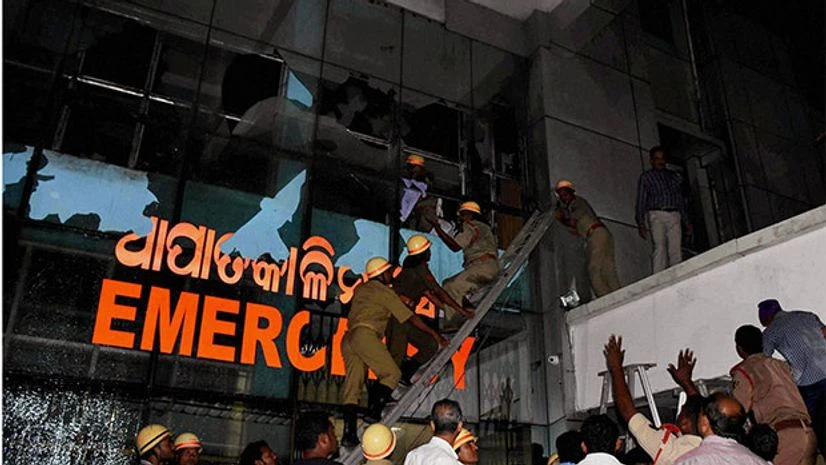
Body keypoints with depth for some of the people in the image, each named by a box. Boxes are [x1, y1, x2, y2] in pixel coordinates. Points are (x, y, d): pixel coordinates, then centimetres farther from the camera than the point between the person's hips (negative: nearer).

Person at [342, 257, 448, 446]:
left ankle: (349, 433, -8)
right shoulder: (384, 292, 6)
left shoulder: (360, 289, 26)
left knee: (352, 387, 1)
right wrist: (434, 334, 14)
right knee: (392, 374, 0)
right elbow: (411, 318, 7)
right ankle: (374, 410, -16)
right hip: (365, 335, -7)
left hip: (348, 338, 7)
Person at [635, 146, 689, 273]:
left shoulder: (673, 176, 22)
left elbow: (680, 201, 24)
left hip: (674, 215, 4)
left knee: (676, 250, -8)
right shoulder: (646, 177, 11)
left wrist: (686, 221, 17)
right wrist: (641, 224, -4)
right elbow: (641, 201, 5)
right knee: (660, 247, -18)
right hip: (656, 215, -4)